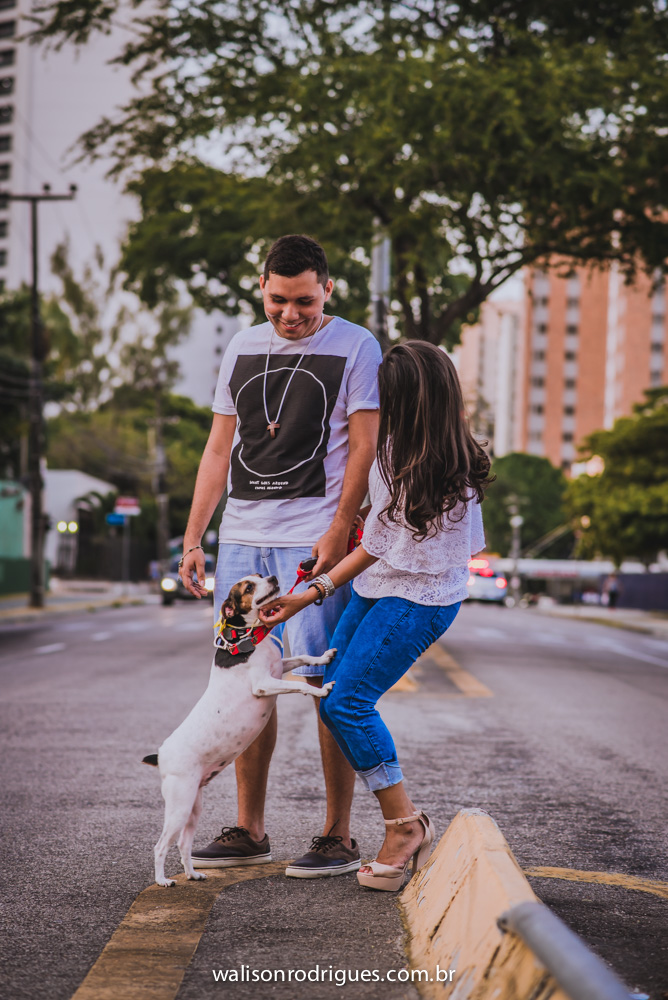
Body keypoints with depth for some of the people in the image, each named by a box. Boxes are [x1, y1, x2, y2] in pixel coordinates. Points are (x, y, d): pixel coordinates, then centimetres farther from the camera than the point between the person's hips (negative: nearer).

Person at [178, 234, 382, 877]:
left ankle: (338, 836, 2)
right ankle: (249, 830, 15)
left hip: (315, 540, -5)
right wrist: (192, 538, 11)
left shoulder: (355, 347, 0)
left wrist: (338, 531, -15)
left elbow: (364, 448, -5)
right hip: (242, 538, 5)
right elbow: (219, 449, 17)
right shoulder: (241, 349, 16)